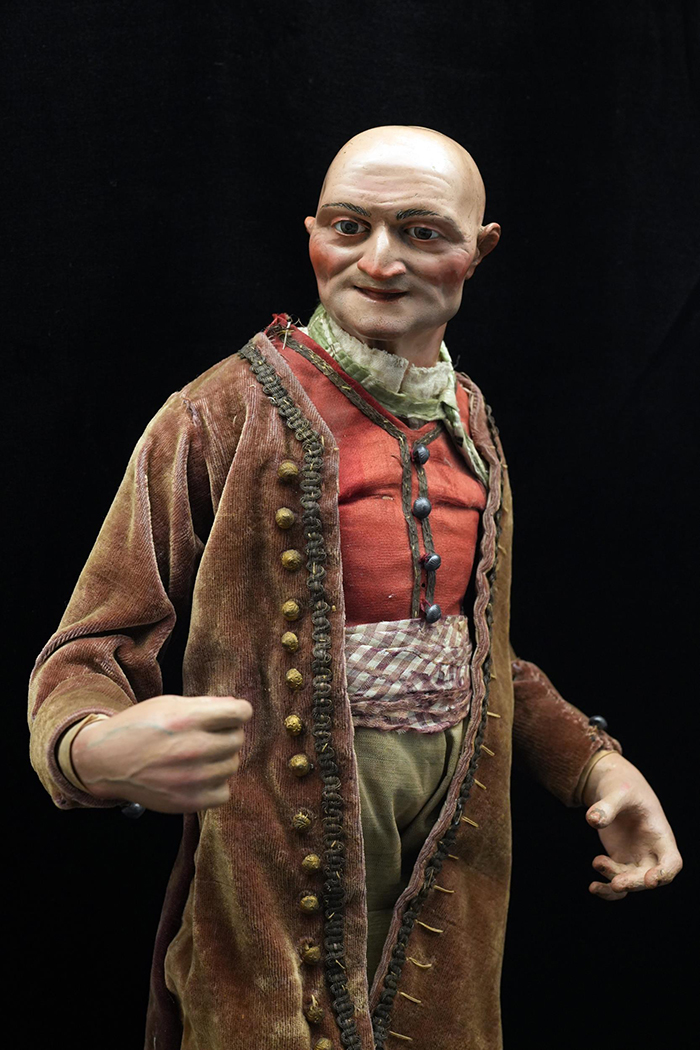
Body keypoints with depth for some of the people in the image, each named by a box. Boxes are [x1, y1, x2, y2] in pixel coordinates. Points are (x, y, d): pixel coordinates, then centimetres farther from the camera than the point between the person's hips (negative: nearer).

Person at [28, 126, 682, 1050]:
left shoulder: (468, 421, 8)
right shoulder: (224, 415, -12)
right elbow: (90, 652, -12)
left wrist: (594, 762, 6)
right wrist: (97, 749, -35)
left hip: (455, 840, 6)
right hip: (285, 833, -5)